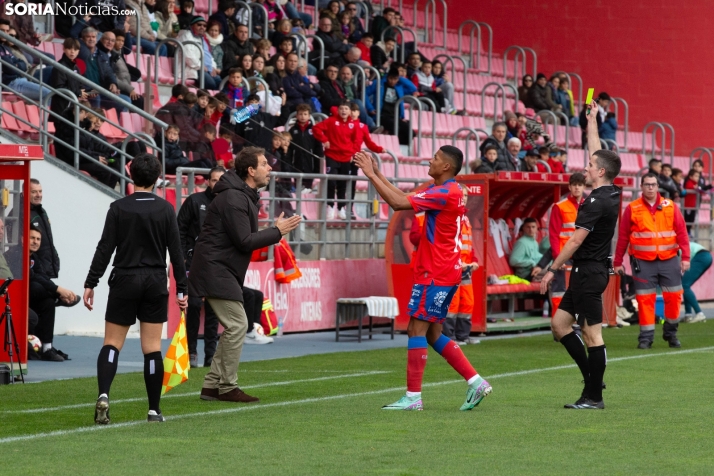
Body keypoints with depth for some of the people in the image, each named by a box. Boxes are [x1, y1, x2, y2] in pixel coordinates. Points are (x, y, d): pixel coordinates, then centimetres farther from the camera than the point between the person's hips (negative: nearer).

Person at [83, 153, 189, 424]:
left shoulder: (118, 208, -4)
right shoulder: (165, 209, 0)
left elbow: (105, 249, -7)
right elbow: (176, 252, 0)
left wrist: (90, 284, -3)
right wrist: (182, 288, 5)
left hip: (124, 280, -1)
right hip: (155, 282, 1)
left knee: (112, 344, 3)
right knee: (152, 348, 4)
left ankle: (103, 394, -20)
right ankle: (154, 410, 7)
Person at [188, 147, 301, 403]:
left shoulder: (245, 197, 15)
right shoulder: (233, 199, -18)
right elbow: (244, 241, -20)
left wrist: (275, 231, 3)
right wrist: (278, 231, -14)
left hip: (222, 271, 11)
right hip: (216, 270, -11)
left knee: (234, 327, 10)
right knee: (237, 325, -11)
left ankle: (212, 385, 12)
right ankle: (227, 388, -6)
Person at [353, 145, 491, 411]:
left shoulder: (444, 193, -17)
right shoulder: (445, 192, 14)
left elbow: (398, 203, -22)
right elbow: (404, 199, 17)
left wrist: (371, 175, -15)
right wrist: (377, 174, 13)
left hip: (436, 274, -10)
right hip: (446, 272, 10)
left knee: (417, 330, -7)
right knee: (432, 334, 12)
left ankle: (413, 397, -6)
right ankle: (476, 382, 12)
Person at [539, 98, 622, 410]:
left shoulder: (597, 202, -18)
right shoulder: (611, 194, 8)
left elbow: (576, 241, -19)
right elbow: (598, 154, 23)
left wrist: (551, 270, -15)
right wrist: (592, 121, 31)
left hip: (589, 273, -10)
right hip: (587, 272, 10)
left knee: (592, 333, -6)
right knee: (559, 323, 14)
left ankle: (594, 396, -3)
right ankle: (591, 377, 15)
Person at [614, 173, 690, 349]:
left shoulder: (670, 207, 5)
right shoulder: (632, 208, 2)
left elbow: (682, 232, 2)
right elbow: (623, 237, 4)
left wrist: (685, 257, -6)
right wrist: (618, 262, 3)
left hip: (669, 260, 1)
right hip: (643, 262, -1)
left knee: (673, 295, 2)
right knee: (645, 299, -1)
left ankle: (671, 333, 19)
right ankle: (646, 336, 6)